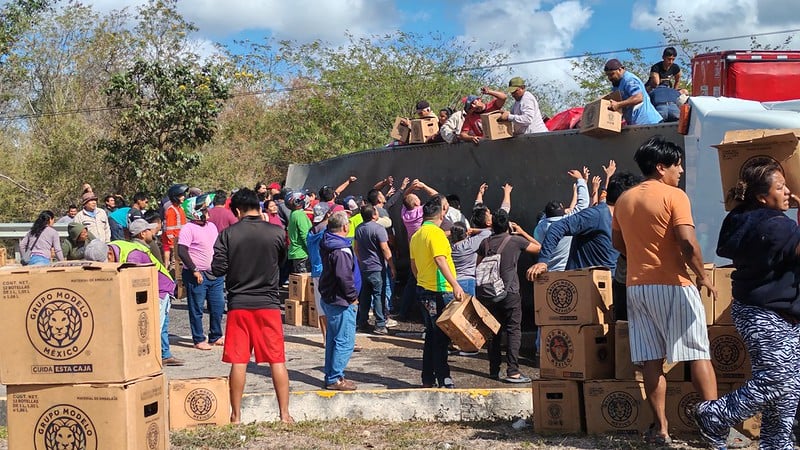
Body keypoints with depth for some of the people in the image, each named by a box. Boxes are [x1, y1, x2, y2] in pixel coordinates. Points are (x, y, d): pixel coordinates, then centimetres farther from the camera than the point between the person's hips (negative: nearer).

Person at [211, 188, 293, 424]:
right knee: (277, 360, 6)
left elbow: (218, 269, -7)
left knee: (239, 362, 6)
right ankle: (284, 414, 8)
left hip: (238, 304, 0)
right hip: (269, 303, 0)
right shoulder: (276, 232, -4)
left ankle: (236, 415, 11)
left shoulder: (228, 234, -6)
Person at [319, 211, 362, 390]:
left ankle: (331, 375, 25)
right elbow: (344, 277, -28)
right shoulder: (341, 250, -23)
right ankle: (335, 379, -2)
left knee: (333, 339, 17)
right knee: (345, 342, -4)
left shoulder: (327, 243, 6)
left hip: (329, 299, 10)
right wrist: (353, 297, -16)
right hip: (341, 302, -10)